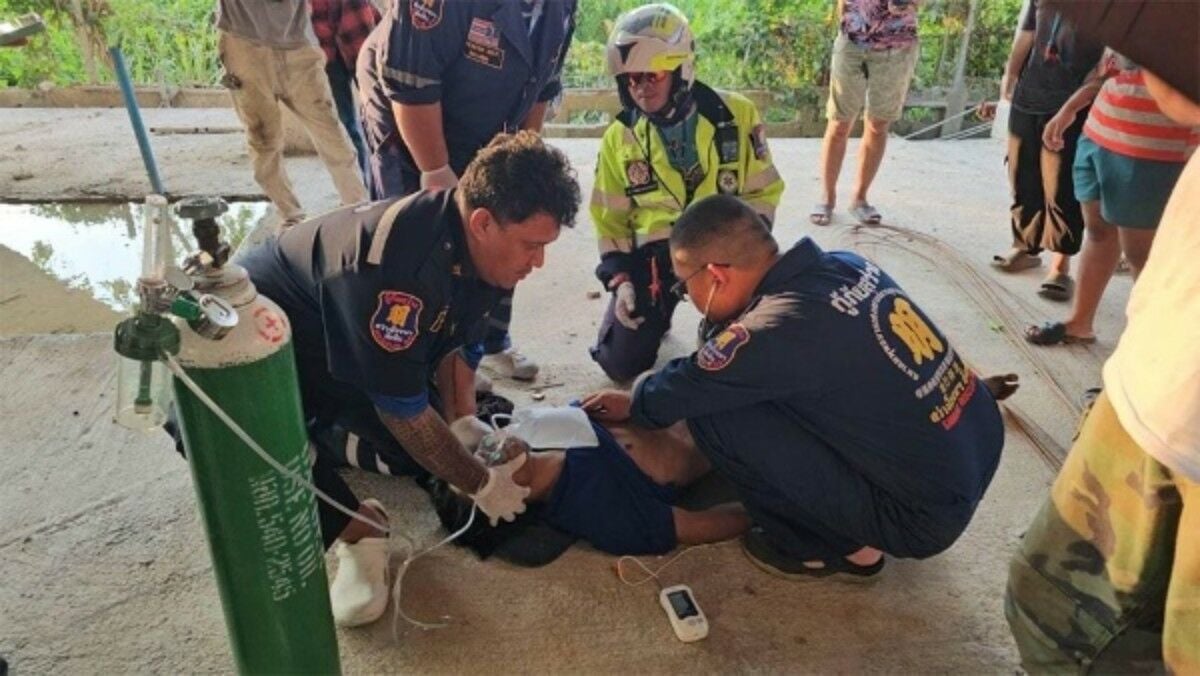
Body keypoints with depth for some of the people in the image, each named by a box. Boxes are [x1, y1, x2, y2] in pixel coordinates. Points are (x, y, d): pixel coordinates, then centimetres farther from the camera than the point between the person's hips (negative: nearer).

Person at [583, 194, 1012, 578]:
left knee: (711, 412, -13)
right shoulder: (847, 266, -2)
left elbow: (683, 390, -6)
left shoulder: (774, 332, -24)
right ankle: (849, 532, 19)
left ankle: (837, 547, 4)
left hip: (924, 516, -8)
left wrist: (633, 404, 17)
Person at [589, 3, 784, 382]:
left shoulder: (736, 115, -8)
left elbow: (762, 192, 0)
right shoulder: (619, 137, -2)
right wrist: (619, 278, -4)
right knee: (622, 362, 0)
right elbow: (610, 217, 7)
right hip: (654, 250, 2)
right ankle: (658, 311, 32)